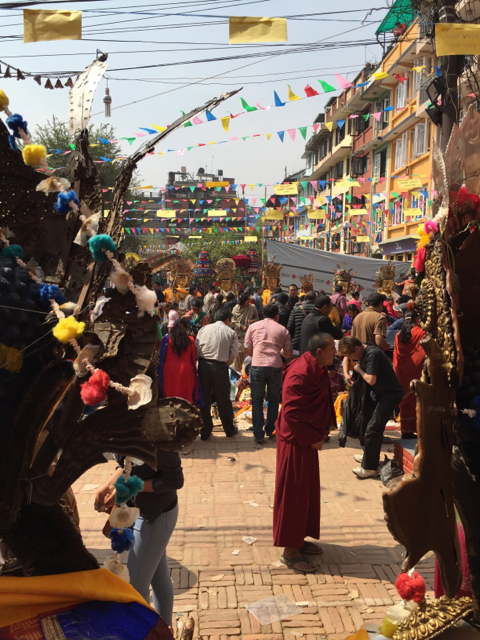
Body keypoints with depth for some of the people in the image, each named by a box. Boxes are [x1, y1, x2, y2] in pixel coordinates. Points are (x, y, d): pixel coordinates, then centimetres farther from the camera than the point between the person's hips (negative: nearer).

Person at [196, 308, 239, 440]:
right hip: (220, 367, -2)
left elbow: (196, 348, 2)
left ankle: (205, 431, 19)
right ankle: (229, 430, 25)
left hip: (203, 365, 2)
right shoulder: (231, 332, 4)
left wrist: (200, 360, 13)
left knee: (204, 399, 12)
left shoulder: (204, 329, 8)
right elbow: (234, 353, -2)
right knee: (223, 400, 11)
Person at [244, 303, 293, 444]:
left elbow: (247, 350, 8)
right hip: (275, 367, 0)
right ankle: (269, 430, 26)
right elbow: (288, 354, 9)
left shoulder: (253, 326, 9)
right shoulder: (282, 330, 9)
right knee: (273, 400, 18)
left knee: (257, 400, 10)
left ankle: (258, 435, 8)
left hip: (257, 366, 0)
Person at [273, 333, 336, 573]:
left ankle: (299, 539, 33)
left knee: (308, 491, 18)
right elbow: (292, 413, -26)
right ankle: (290, 550, 12)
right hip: (296, 441, -10)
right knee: (294, 494, 1)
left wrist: (319, 433, 6)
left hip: (308, 438, 10)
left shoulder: (318, 370, 5)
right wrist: (313, 438, -18)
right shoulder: (300, 374, -25)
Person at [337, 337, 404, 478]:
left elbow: (371, 380, -29)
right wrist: (347, 373, 6)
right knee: (375, 426, 20)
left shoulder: (372, 354, -26)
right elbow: (346, 358, 21)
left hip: (391, 394, -10)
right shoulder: (362, 352, 2)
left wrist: (359, 370, -13)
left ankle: (369, 468, -4)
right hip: (382, 392, 10)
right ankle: (369, 456, 36)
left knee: (372, 429, -11)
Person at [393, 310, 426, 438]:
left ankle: (406, 430, 12)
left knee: (405, 401, 10)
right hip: (415, 372, -4)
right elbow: (424, 354, -9)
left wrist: (397, 371, 14)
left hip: (402, 373, 5)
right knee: (416, 400, 2)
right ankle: (415, 429, 2)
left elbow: (396, 355, 8)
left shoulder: (398, 334, 6)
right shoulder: (420, 333, -7)